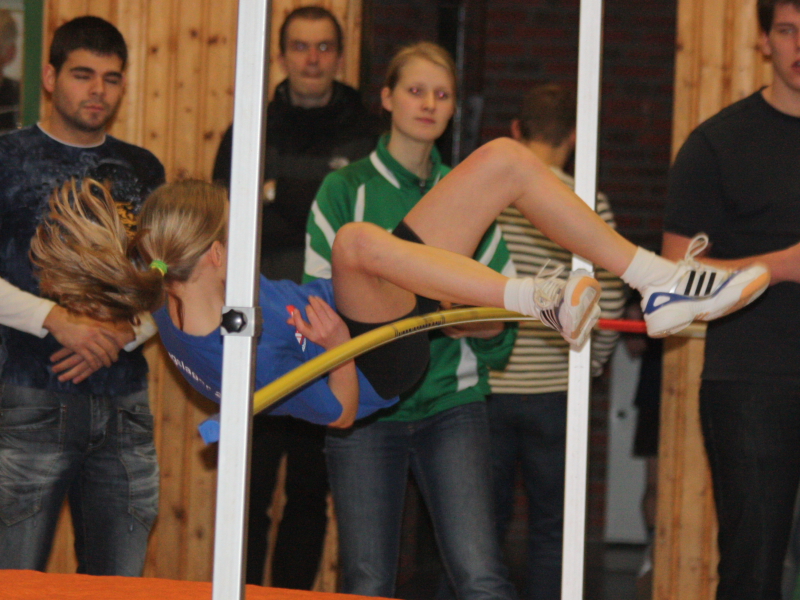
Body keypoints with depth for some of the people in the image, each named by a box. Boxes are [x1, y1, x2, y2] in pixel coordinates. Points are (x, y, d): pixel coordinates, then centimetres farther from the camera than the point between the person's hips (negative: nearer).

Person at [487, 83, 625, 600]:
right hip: (554, 390, -2)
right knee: (551, 530, 8)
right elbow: (608, 307, -8)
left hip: (484, 387, 2)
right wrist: (591, 365, 9)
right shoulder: (588, 206, -6)